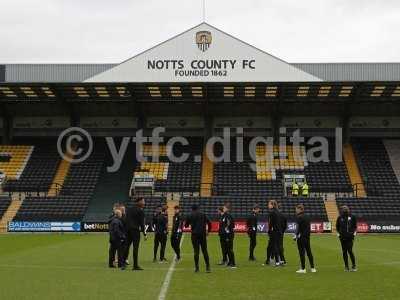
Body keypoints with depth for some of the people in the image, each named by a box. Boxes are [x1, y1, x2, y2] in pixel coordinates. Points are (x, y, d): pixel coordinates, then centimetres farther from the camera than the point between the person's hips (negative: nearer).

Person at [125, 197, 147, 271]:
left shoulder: (129, 209, 14)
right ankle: (135, 265, -2)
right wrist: (144, 234, -7)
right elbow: (142, 223, -10)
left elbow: (126, 221, 15)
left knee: (126, 246, 10)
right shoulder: (140, 211, -7)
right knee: (135, 248, -4)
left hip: (128, 230, 6)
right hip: (136, 231, -6)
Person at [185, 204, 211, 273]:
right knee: (205, 251, 5)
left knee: (196, 251, 2)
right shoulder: (203, 215, 8)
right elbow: (209, 223, 2)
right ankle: (208, 267, 0)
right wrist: (208, 231, 14)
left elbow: (186, 225, 10)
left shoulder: (190, 216, 3)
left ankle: (196, 268, 1)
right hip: (203, 234, 1)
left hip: (195, 234, -1)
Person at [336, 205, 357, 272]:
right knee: (344, 251, 4)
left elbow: (355, 226, 14)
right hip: (342, 237, 2)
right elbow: (337, 226, 19)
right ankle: (346, 266, 12)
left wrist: (354, 233, 4)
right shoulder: (340, 218, 5)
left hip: (350, 236, -2)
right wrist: (338, 233, 9)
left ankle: (354, 266, 4)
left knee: (350, 251, -9)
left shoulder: (352, 217, 2)